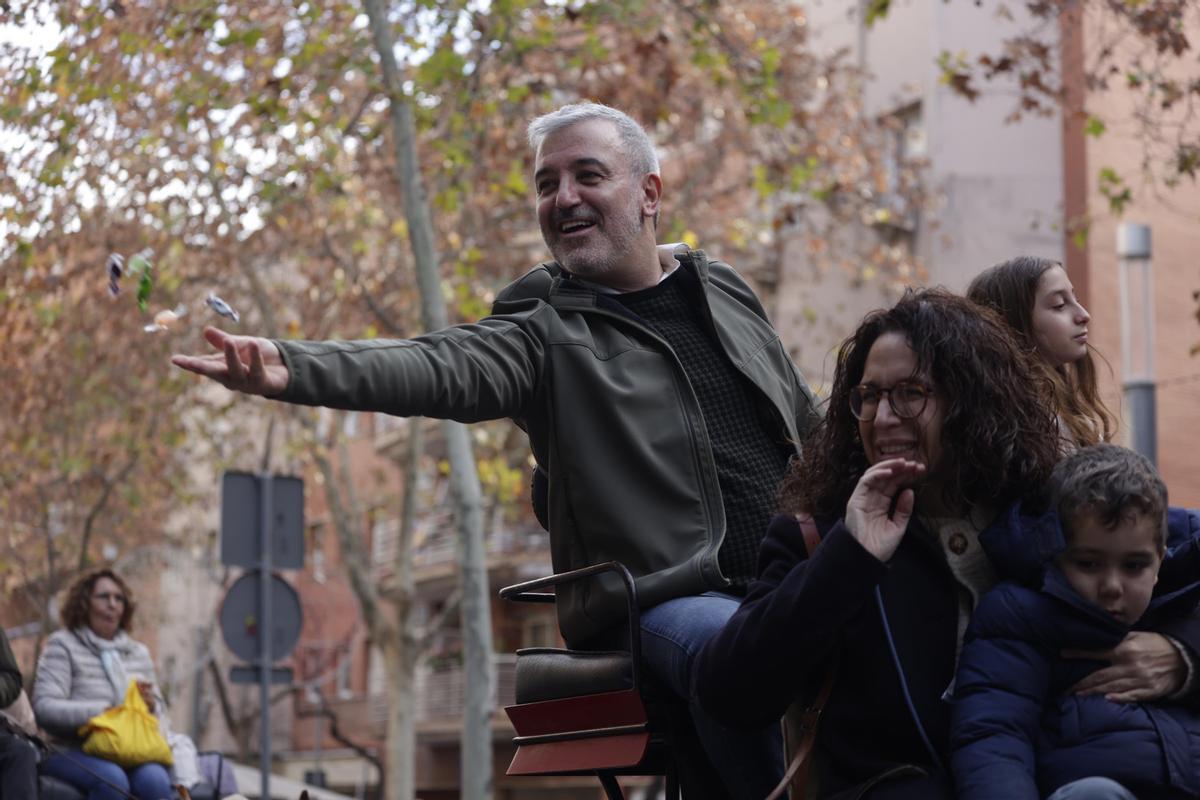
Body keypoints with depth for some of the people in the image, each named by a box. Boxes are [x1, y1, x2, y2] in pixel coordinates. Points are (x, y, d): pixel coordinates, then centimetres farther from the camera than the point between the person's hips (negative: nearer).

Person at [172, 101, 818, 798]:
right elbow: (434, 369, -16)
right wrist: (290, 369, -33)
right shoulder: (543, 333, 3)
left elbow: (809, 427, 26)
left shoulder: (729, 293, 18)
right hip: (667, 602, -4)